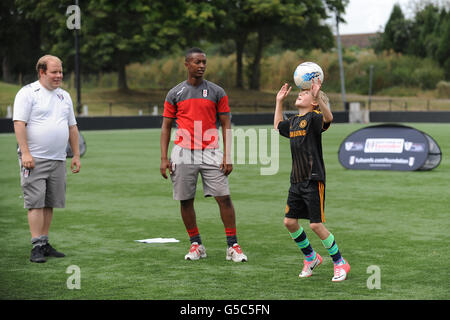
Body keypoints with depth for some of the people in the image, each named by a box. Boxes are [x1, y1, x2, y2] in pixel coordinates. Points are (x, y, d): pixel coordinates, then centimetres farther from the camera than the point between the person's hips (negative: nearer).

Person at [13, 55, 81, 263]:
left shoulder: (64, 96, 17)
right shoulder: (28, 93, -4)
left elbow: (72, 127, 22)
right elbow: (19, 123, -11)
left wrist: (76, 155, 16)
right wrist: (25, 153, -19)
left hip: (58, 160, 6)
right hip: (35, 159, -6)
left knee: (49, 204, 8)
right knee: (36, 203, -9)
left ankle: (45, 244, 14)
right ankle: (37, 247, -9)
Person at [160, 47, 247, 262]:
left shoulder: (217, 92, 6)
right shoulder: (175, 93, 7)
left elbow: (226, 125, 6)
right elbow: (166, 126, 9)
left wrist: (227, 156, -3)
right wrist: (164, 158, 1)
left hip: (210, 152, -1)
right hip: (183, 153, 1)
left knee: (224, 197, -6)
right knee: (186, 200, 3)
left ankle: (233, 246, 0)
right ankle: (196, 244, 16)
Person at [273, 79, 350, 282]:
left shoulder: (313, 117, -8)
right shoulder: (293, 121, 15)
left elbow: (328, 118, -31)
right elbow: (278, 126, 36)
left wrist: (318, 97, -43)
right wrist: (279, 101, 30)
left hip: (313, 180, -8)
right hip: (296, 181, 8)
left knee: (316, 225, -8)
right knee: (290, 221, 8)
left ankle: (340, 263, 8)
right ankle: (311, 257, 28)